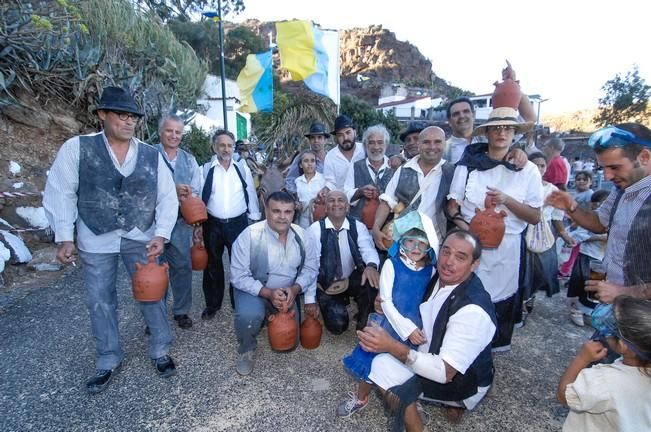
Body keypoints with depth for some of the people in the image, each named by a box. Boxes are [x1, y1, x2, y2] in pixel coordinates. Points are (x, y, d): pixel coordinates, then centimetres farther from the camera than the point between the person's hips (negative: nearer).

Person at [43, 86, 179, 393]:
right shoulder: (76, 148, -5)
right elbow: (59, 193, -3)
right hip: (95, 240, 0)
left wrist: (161, 235, -10)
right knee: (100, 301, 12)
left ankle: (160, 351, 28)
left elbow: (168, 198, -1)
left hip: (141, 238, 1)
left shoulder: (151, 155, -1)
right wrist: (64, 238, -8)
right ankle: (108, 361, 32)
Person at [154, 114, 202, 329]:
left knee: (183, 266, 10)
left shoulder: (189, 160, 10)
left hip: (181, 221, 3)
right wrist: (172, 191, -20)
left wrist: (186, 197, -14)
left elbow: (197, 191, 7)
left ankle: (181, 310, 28)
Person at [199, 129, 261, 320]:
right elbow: (198, 197, 0)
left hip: (238, 224, 0)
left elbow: (251, 196, 7)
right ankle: (212, 304, 32)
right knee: (212, 266, 13)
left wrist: (256, 222, 7)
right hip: (212, 225, 0)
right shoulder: (205, 169, -2)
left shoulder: (243, 169, 3)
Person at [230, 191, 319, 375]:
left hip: (287, 293, 4)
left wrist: (294, 289, -21)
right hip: (253, 290, -3)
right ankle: (246, 349, 1)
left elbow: (310, 268, -5)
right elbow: (239, 277, -21)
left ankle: (268, 316, 40)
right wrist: (268, 293, -30)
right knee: (248, 316, -35)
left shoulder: (303, 236, -15)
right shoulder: (249, 235, -26)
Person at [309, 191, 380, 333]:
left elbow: (368, 249, -19)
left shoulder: (358, 227, -4)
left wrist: (371, 266, -43)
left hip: (352, 280, 2)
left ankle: (364, 323, -2)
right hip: (326, 284, -1)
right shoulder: (315, 229, -9)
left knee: (371, 282, -30)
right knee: (337, 325, -17)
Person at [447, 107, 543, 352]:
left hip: (505, 246, 1)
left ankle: (495, 346, 35)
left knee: (500, 299, 9)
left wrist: (507, 200, -15)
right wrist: (466, 228, -15)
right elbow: (453, 206, 2)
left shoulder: (528, 170, 1)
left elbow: (535, 217, 1)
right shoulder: (468, 165, 1)